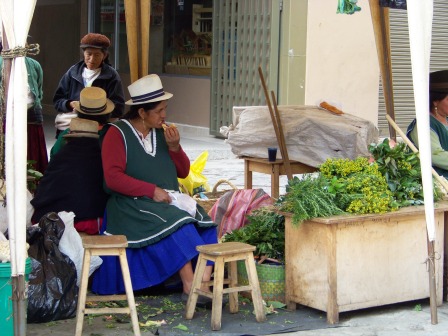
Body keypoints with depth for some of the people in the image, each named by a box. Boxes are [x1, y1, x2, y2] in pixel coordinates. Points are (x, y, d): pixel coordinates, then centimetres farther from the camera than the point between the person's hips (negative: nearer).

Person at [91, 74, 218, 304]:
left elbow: (183, 172, 18)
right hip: (132, 205, -6)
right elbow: (113, 178, -14)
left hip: (169, 201, 6)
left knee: (205, 226, -22)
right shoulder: (117, 134, -3)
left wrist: (174, 147, -2)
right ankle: (189, 287, -28)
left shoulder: (162, 132, 15)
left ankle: (203, 285, -32)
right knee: (176, 225, -32)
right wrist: (152, 190, -20)